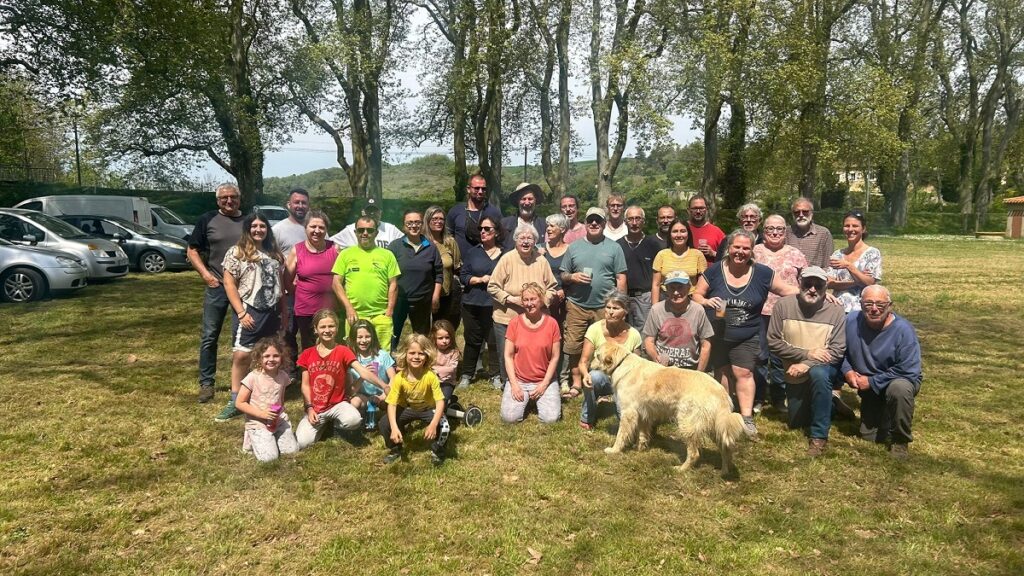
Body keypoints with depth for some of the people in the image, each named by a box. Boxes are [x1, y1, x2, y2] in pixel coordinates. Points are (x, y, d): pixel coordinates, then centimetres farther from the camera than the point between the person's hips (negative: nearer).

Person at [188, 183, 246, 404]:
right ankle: (206, 383, 12)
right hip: (216, 286, -1)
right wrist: (205, 273, -7)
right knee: (209, 336, 2)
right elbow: (192, 250, 5)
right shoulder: (207, 220, 3)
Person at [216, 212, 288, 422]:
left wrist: (284, 312, 13)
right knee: (241, 355, -10)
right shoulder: (236, 253, -3)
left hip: (272, 312, 5)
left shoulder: (275, 254, 13)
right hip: (250, 311, -5)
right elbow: (229, 284, -8)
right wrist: (241, 312, -14)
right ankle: (235, 402, -3)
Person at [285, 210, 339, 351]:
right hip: (306, 311, 0)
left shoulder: (334, 248, 0)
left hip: (331, 310, 0)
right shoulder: (296, 250, -2)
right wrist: (306, 294, 4)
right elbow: (287, 281, 4)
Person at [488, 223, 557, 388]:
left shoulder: (541, 261, 0)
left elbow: (551, 288, 9)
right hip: (506, 319, -2)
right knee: (506, 356, 7)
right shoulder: (507, 259, -8)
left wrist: (542, 300, -9)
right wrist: (512, 299, -16)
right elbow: (492, 287, -8)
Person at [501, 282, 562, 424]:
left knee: (551, 418, -17)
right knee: (509, 417, -18)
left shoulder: (551, 323, -4)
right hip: (518, 380, 0)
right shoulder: (515, 322, -3)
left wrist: (544, 384, -8)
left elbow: (555, 357, -1)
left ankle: (539, 400, 16)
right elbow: (508, 356, -1)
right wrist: (514, 384, -9)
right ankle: (524, 400, 16)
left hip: (544, 380, 0)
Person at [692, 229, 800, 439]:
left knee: (743, 372, -11)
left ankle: (747, 419, -6)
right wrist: (706, 301, -22)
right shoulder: (714, 271, -4)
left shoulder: (762, 273, -2)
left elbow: (787, 290, 5)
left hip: (747, 337, -1)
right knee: (722, 373, 9)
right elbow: (696, 295, 1)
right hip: (717, 335, 1)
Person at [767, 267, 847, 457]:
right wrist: (807, 353, -23)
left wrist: (806, 365, -30)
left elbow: (837, 350, -19)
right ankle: (826, 405, 45)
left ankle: (819, 436, -23)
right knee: (796, 423, 11)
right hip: (794, 376, 3)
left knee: (818, 374, -38)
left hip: (824, 369, -3)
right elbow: (773, 342, -14)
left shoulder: (836, 311, -15)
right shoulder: (783, 305, -13)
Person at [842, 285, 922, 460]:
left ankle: (901, 441, -18)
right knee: (869, 437, 9)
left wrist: (872, 382, -25)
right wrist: (847, 370, -16)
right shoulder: (851, 321, -15)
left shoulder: (903, 329, -26)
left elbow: (908, 371, -28)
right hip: (869, 389, 4)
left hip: (901, 380, -4)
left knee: (898, 389, -41)